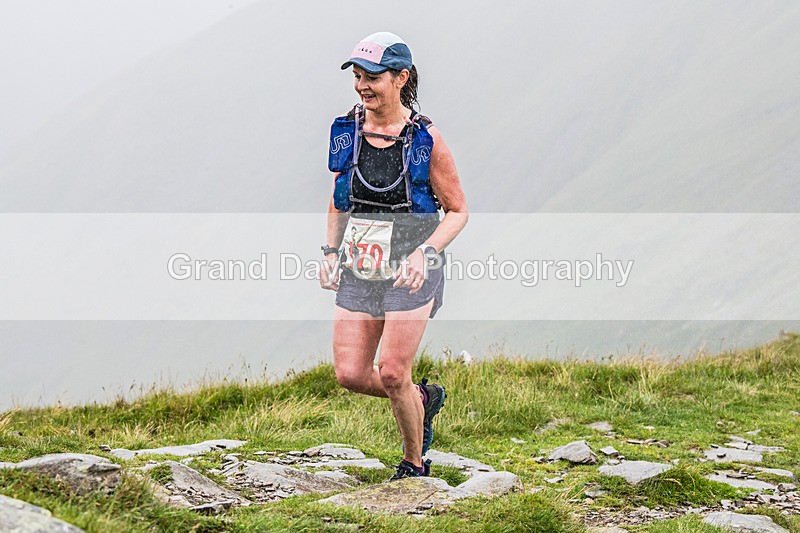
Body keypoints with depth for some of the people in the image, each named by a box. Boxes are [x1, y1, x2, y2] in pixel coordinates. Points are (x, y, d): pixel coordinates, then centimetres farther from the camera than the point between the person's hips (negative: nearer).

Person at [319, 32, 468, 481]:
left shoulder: (426, 140, -10)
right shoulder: (346, 131, 2)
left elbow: (458, 212, -4)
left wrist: (426, 253, -19)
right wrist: (332, 252, 2)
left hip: (410, 273, -5)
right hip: (359, 272, 5)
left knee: (392, 374, -8)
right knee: (350, 375, -2)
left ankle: (415, 463, 16)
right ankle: (423, 397, 28)